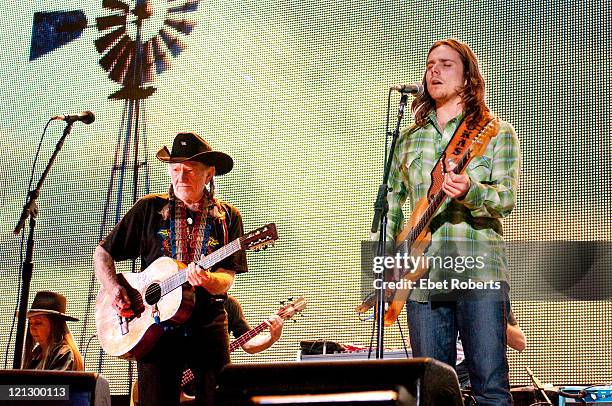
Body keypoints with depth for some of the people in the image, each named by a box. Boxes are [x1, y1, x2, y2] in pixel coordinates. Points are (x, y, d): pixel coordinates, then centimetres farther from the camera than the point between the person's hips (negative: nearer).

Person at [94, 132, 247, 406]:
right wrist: (113, 289, -8)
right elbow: (102, 253, 10)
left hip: (208, 326, 1)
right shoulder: (149, 209, 6)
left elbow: (227, 279, -3)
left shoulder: (227, 218, 6)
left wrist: (207, 280, -25)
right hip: (154, 329, 0)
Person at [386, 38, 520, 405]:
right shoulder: (409, 139, 19)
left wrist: (469, 191, -27)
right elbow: (392, 200, 22)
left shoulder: (498, 133, 7)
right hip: (422, 276, 4)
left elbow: (507, 198, -6)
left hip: (479, 274, -4)